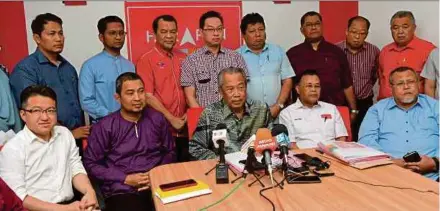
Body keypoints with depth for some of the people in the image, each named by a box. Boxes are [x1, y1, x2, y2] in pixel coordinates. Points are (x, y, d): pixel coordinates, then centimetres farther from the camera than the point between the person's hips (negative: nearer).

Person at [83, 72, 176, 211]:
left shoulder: (157, 119, 8)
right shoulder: (104, 127, -1)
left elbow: (170, 152, 15)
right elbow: (90, 163, 0)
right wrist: (125, 178, -7)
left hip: (158, 185, 3)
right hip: (122, 191, -2)